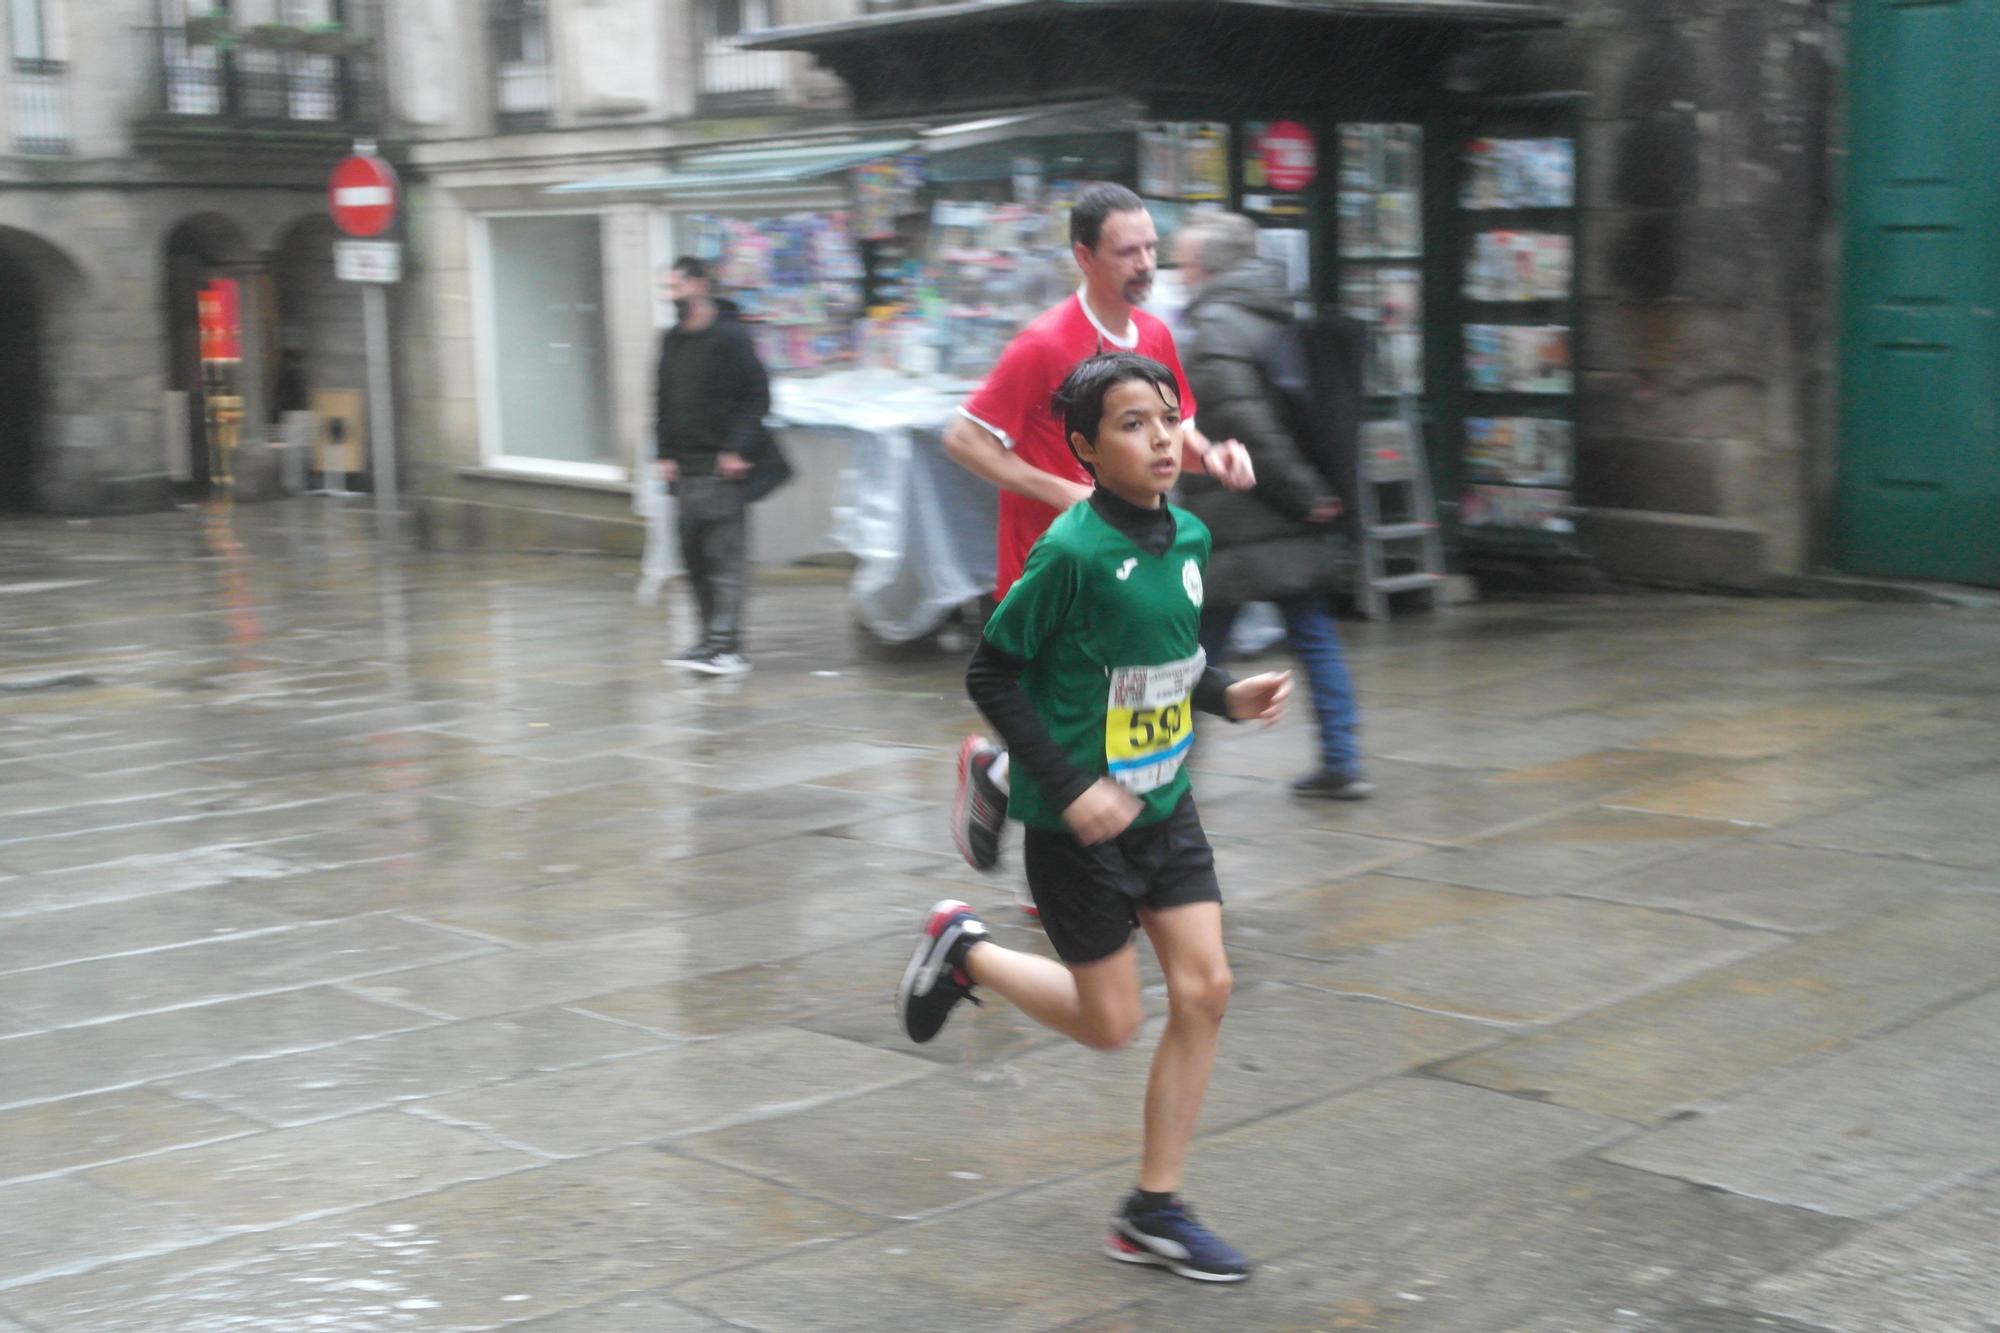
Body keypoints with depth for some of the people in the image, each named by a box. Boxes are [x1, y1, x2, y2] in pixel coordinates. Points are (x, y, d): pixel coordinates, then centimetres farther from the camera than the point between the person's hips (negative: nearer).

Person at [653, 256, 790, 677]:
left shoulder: (730, 337, -8)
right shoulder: (672, 341, 13)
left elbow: (758, 396, -10)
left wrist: (737, 450, -15)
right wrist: (665, 454, 9)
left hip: (724, 467, -7)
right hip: (686, 467, 7)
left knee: (725, 556, -9)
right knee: (694, 555, 8)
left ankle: (726, 644, -11)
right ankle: (713, 639, 17)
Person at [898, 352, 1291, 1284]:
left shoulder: (1188, 538, 1)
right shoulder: (1072, 553, -21)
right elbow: (991, 675, -16)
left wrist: (1228, 697, -1)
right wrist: (1070, 785, -21)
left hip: (1165, 805, 7)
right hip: (1078, 822, -7)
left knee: (1204, 990, 1)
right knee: (1111, 1024, 3)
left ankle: (1154, 1211, 14)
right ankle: (964, 950, 29)